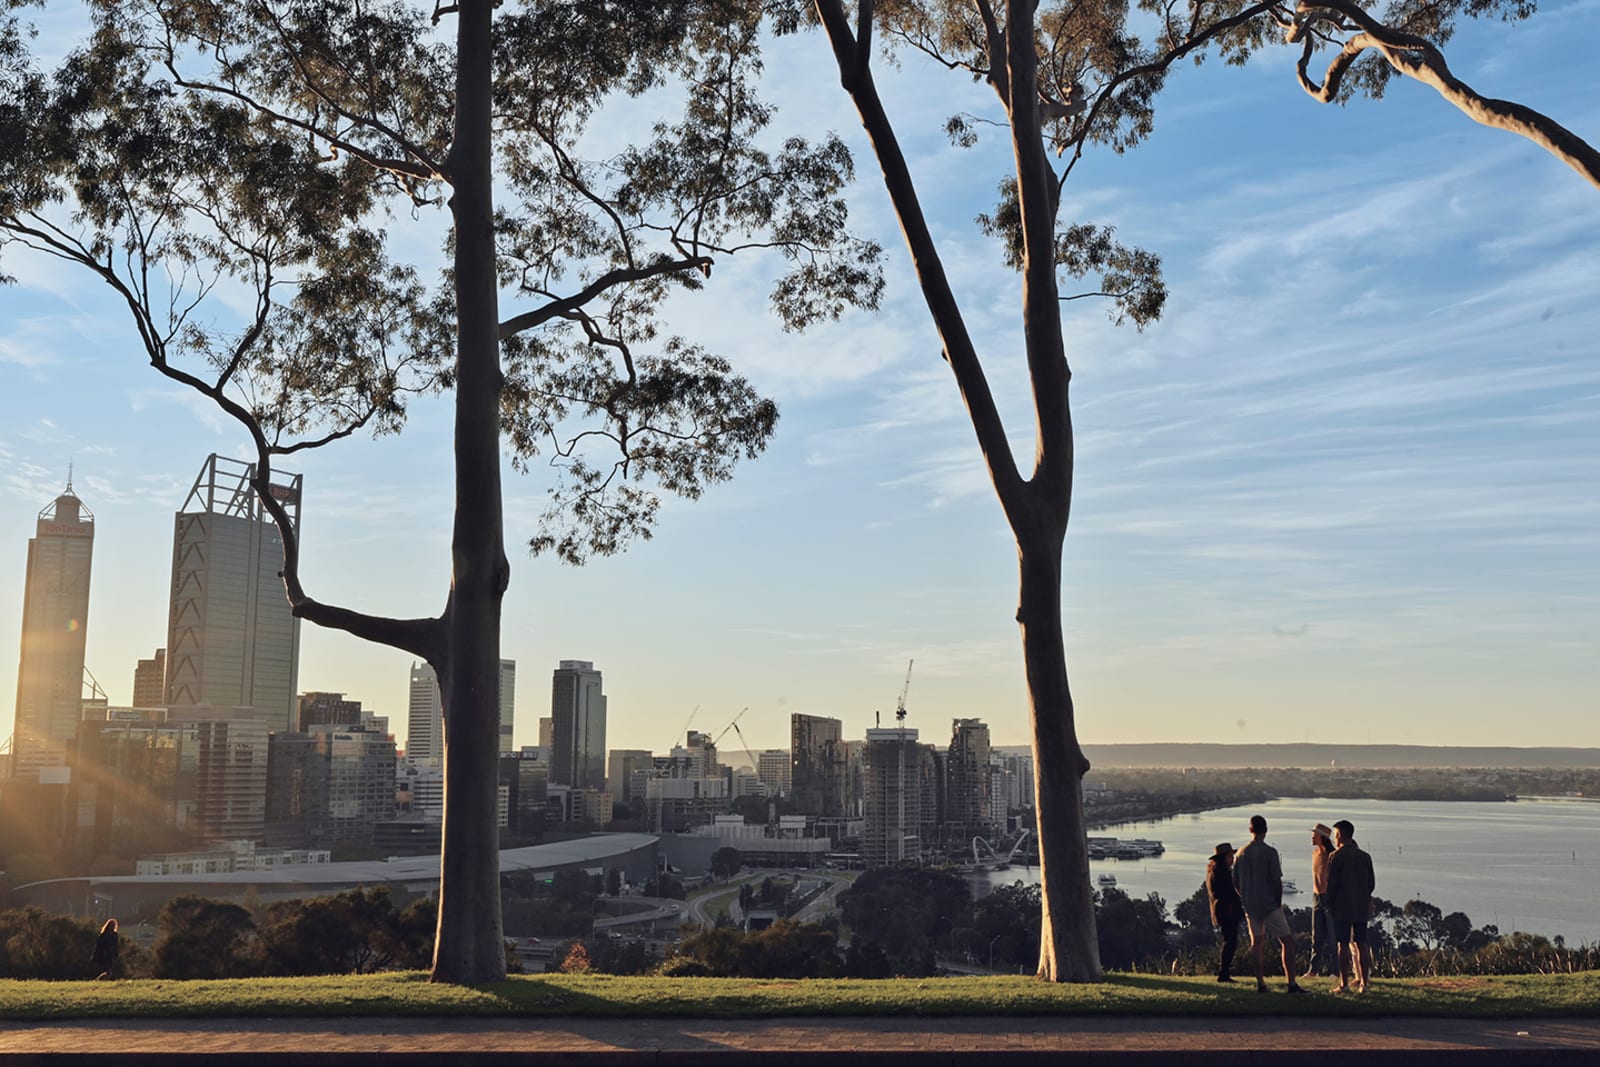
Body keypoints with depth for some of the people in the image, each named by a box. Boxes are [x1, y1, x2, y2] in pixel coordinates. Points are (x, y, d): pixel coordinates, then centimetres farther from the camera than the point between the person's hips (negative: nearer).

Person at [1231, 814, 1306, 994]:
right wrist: (1279, 903, 0)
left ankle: (1260, 983, 10)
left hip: (1250, 906, 5)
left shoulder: (1241, 853, 5)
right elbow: (1277, 881, -13)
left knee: (1257, 942, 12)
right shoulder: (1270, 852, -12)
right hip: (1270, 904, -5)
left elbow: (1235, 882, 9)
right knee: (1287, 941, -1)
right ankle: (1292, 983, -8)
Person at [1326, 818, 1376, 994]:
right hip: (1362, 907, 5)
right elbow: (1371, 883, 12)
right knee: (1361, 944, 7)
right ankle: (1363, 982, 6)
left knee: (1343, 945, -3)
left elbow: (1332, 883, -9)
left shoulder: (1336, 856, -7)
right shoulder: (1365, 857, 9)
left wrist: (1329, 904, 1)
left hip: (1342, 907, -5)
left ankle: (1344, 983, -4)